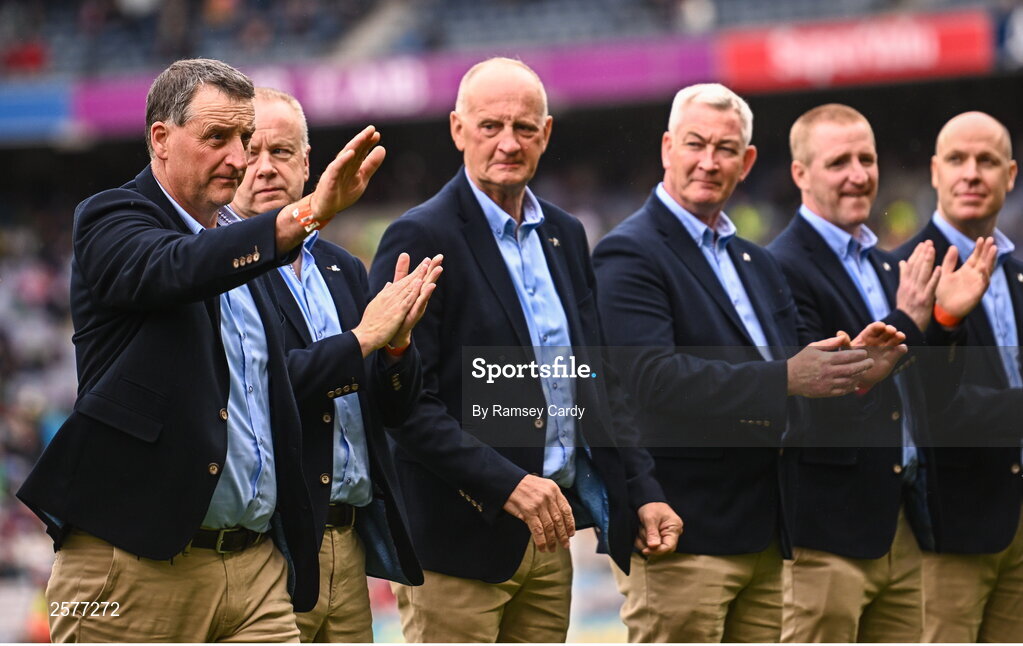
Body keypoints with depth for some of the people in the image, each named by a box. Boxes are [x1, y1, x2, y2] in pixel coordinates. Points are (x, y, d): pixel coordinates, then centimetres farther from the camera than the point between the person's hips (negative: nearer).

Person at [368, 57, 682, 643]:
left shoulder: (566, 235, 14)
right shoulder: (420, 238, -9)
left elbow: (597, 382, 19)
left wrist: (642, 491, 9)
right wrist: (506, 484, -23)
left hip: (549, 530, 7)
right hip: (461, 535, -7)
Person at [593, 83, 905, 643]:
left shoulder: (755, 262, 19)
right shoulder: (629, 255, -8)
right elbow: (654, 378, -22)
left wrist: (850, 364, -6)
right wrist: (785, 378, -27)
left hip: (762, 530, 8)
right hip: (680, 533, -8)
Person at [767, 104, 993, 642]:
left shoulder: (887, 268, 16)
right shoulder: (783, 269, -11)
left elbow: (928, 396, 14)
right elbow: (810, 394, -20)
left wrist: (947, 319, -3)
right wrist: (904, 323, -21)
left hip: (902, 529, 8)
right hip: (827, 535, -8)